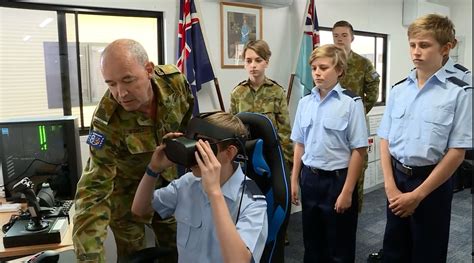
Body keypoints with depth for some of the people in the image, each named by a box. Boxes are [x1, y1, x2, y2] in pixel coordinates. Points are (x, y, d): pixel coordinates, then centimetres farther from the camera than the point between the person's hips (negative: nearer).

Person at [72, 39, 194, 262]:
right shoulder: (106, 123, -33)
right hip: (127, 187, -3)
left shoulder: (175, 81, -24)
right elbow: (94, 190, -32)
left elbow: (189, 122, -2)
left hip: (168, 179, 4)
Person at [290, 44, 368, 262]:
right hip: (309, 179, 5)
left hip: (337, 179, -4)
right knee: (311, 244, 19)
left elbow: (359, 150, -12)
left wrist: (347, 191, -13)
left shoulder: (351, 103, -12)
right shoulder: (304, 103, 3)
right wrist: (294, 180, 9)